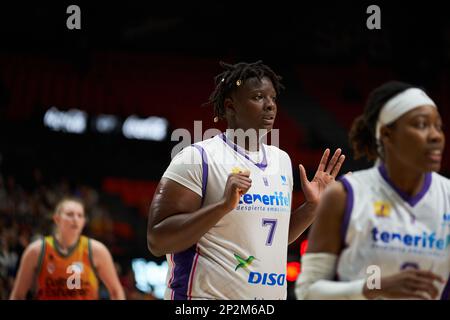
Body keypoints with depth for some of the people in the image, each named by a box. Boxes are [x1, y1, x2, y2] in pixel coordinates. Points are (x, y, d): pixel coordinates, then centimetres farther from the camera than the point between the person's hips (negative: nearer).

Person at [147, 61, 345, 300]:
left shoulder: (281, 160, 10)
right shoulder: (198, 158, -11)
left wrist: (313, 206, 7)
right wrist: (223, 206, -25)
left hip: (272, 295, 6)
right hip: (210, 294, -6)